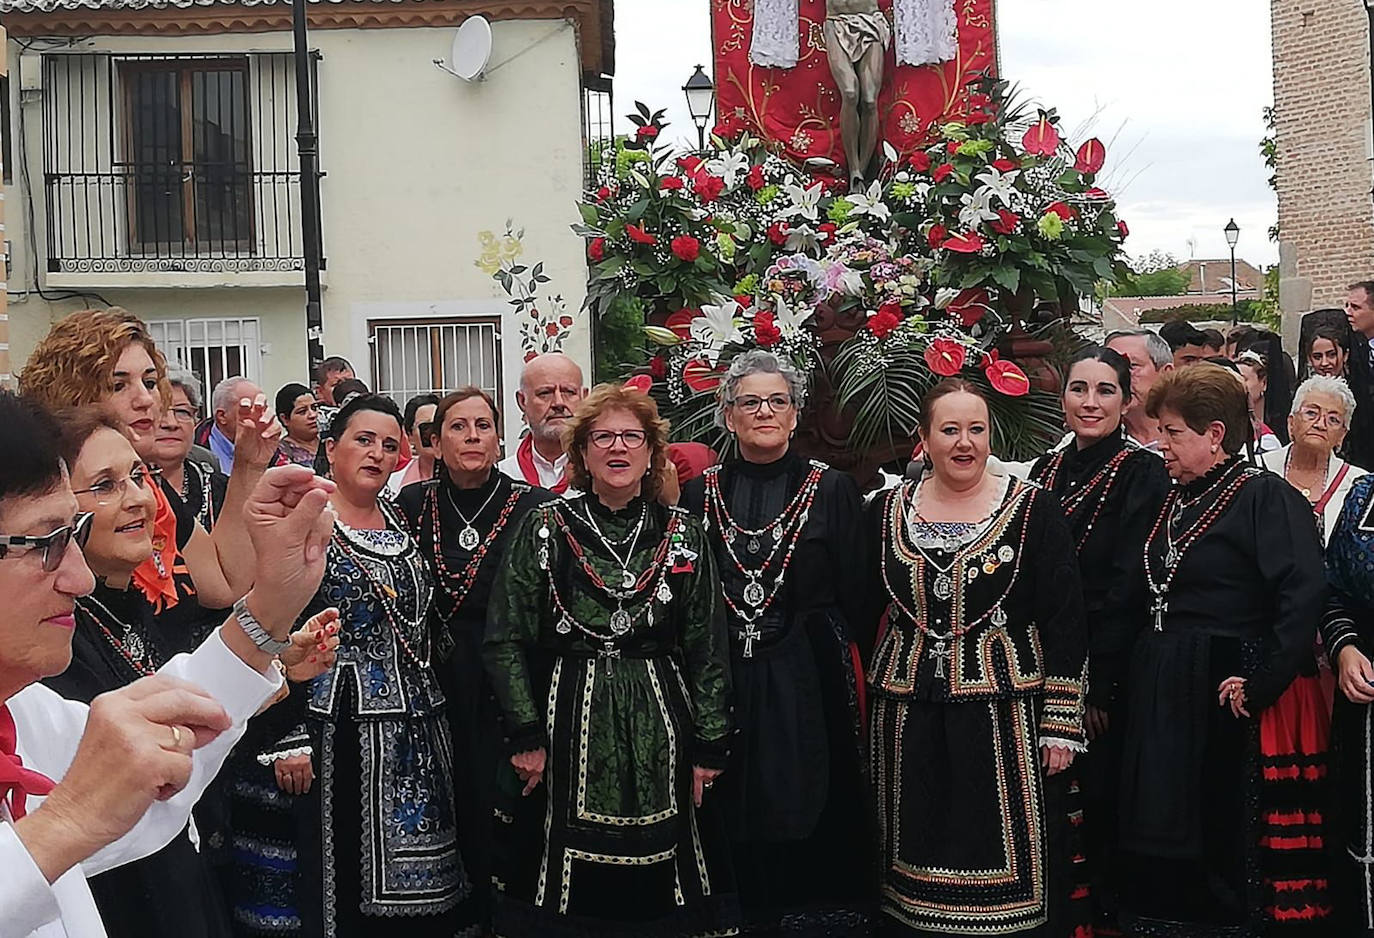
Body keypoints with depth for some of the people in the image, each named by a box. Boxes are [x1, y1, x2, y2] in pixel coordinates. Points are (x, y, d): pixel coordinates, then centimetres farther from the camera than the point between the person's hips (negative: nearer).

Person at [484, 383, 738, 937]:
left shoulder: (681, 533, 5)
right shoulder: (546, 528, 0)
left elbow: (708, 647, 5)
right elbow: (504, 641, -1)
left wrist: (710, 746, 1)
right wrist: (526, 736, -7)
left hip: (660, 733, 1)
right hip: (568, 724, -1)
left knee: (659, 891, 6)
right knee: (570, 891, 4)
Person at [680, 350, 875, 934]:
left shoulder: (831, 490, 1)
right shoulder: (700, 496, 6)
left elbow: (857, 597, 0)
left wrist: (856, 681, -5)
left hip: (809, 683, -1)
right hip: (722, 682, 2)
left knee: (810, 815, 3)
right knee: (734, 827, 6)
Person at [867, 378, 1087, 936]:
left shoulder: (1033, 510, -3)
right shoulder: (888, 510, 6)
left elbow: (1065, 623, -3)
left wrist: (1061, 723, -6)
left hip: (1002, 710, -3)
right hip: (907, 714, 3)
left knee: (996, 851, 1)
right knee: (915, 852, 9)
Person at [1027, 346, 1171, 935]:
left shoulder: (1142, 473, -8)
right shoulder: (1045, 470, 9)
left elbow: (1128, 587, -14)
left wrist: (1096, 682, -17)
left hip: (1106, 673, -5)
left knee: (1100, 797, 4)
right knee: (1047, 798, 12)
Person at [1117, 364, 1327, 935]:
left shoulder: (1267, 497, -9)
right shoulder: (1174, 501, 14)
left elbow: (1302, 598, -20)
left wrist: (1258, 685, -21)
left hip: (1221, 694, -7)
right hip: (1158, 694, 7)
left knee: (1220, 840, 1)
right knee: (1156, 847, 10)